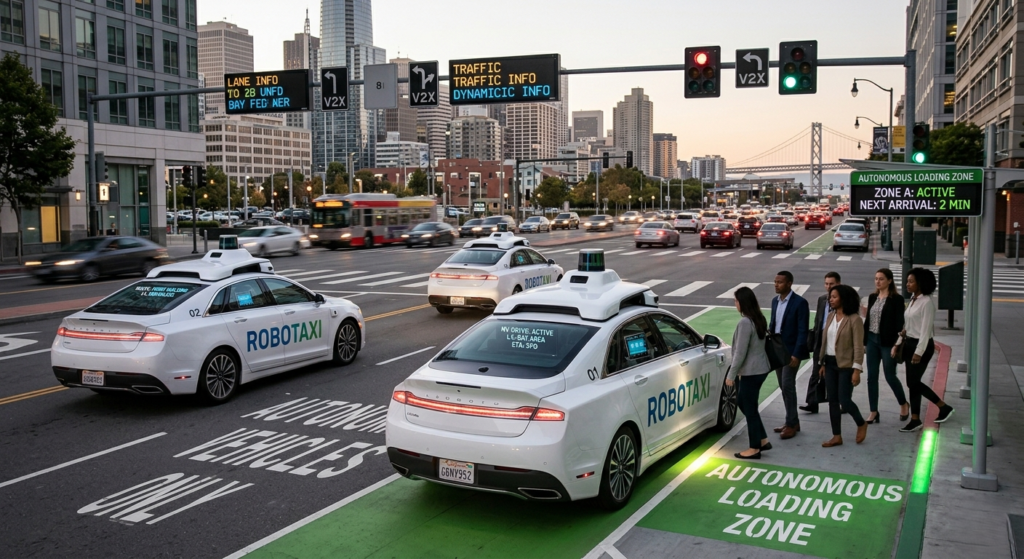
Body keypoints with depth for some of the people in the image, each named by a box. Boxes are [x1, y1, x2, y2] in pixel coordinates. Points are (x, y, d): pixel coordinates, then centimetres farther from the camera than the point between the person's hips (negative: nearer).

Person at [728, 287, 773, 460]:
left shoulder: (745, 322, -21)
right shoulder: (759, 319, 7)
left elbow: (740, 352, -20)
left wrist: (731, 374, -12)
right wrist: (739, 371, 20)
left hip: (751, 371, -9)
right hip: (760, 368, 9)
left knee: (749, 408, 3)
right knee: (743, 402, 20)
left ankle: (754, 449, 14)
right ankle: (763, 440, 25)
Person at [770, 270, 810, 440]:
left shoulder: (800, 303, -13)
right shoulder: (775, 301, 9)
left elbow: (802, 331, -15)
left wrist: (796, 354, -20)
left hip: (791, 351, -7)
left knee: (788, 386, -8)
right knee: (784, 386, 12)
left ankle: (791, 424, 2)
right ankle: (792, 421, 22)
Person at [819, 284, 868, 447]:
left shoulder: (855, 319, -13)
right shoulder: (831, 316, 8)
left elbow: (858, 347, -14)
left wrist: (857, 370, -18)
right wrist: (822, 363, 13)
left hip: (845, 365, -7)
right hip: (830, 363, 7)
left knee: (844, 400, -6)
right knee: (833, 401, 7)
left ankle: (861, 424, 23)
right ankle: (837, 436, 16)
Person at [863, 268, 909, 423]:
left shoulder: (897, 299, -8)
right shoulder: (872, 297, 9)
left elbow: (899, 323, -11)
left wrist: (897, 344, -16)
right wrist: (864, 341, 12)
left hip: (887, 342, -6)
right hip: (872, 340, 6)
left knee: (890, 376, 2)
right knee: (872, 377, 5)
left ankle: (904, 404, 28)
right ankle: (874, 412, 12)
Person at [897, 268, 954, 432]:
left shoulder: (927, 302, -15)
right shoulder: (913, 300, 11)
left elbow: (926, 330, -18)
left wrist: (919, 352, -21)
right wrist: (898, 344, 12)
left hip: (921, 346, -9)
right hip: (909, 344, 9)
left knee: (913, 382, -3)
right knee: (913, 382, 10)